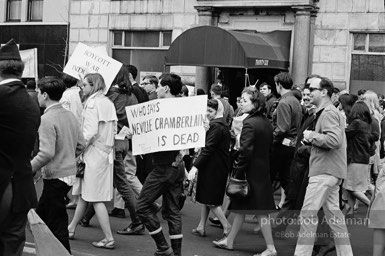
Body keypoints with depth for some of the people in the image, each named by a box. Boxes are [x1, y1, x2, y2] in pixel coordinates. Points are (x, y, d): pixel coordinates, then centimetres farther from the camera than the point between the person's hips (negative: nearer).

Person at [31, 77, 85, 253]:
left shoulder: (47, 119, -18)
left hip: (55, 177, -9)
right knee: (40, 215, 21)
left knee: (57, 225, 0)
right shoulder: (70, 116, 7)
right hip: (70, 173, 9)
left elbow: (47, 153, -24)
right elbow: (80, 144, 12)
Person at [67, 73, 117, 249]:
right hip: (107, 152, 9)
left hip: (94, 153, -9)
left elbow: (91, 132, -20)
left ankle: (109, 239, -1)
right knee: (84, 193, 19)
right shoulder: (108, 103, 11)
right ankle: (71, 228, 32)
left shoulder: (92, 103, -13)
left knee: (96, 199, -3)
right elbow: (114, 130, 12)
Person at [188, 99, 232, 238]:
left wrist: (196, 166, -25)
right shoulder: (222, 125, 13)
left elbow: (208, 148, -24)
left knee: (210, 200, -4)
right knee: (205, 198, 14)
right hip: (217, 167, 10)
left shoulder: (216, 126, -18)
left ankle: (227, 228, -1)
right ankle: (201, 227, 20)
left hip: (213, 168, -10)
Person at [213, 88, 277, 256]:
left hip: (252, 172, -9)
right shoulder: (266, 123, 8)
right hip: (264, 170, 9)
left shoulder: (249, 124, -18)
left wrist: (238, 172, -15)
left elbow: (245, 151, -21)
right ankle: (229, 241, 27)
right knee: (240, 208, 17)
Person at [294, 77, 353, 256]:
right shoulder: (331, 112, 20)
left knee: (308, 214, -7)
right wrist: (311, 138, 9)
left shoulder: (328, 113, -13)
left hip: (324, 171, -10)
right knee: (333, 213, 13)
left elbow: (334, 140, -26)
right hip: (330, 171, 10)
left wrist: (311, 135, -15)